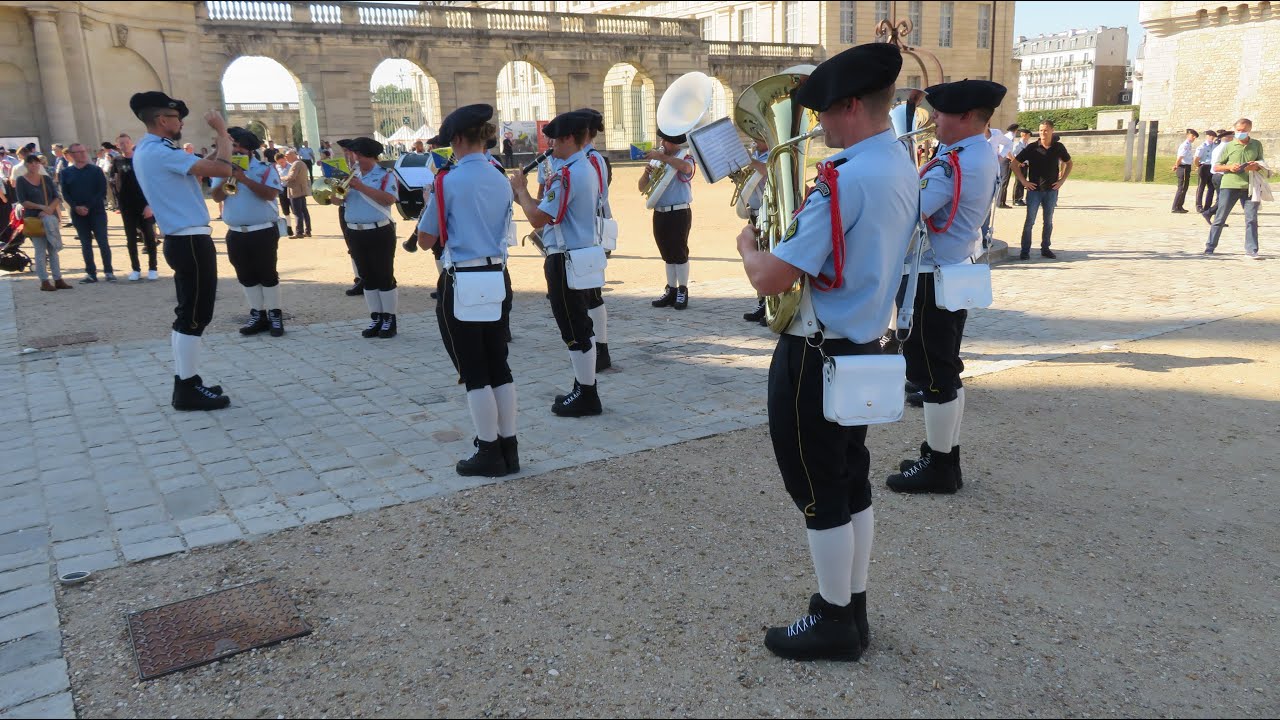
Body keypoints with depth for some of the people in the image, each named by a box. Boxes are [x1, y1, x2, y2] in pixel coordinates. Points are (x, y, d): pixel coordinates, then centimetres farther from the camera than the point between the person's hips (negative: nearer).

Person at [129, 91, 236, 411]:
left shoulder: (147, 150, 15)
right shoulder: (160, 152, -17)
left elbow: (197, 172, 21)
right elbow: (223, 170, -22)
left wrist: (218, 144, 18)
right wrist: (222, 131, -9)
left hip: (183, 240, 11)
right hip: (191, 241, -11)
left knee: (188, 315, 15)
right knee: (194, 316, -5)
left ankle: (186, 383, 21)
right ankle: (188, 389, 0)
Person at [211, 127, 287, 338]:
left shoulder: (264, 168, -4)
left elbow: (271, 194, -18)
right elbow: (217, 197, 1)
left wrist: (244, 179, -21)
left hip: (263, 231, -4)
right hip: (236, 233, 5)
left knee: (268, 273, 0)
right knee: (246, 276, 9)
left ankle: (275, 315, 9)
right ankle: (257, 315, 18)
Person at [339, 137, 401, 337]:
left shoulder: (385, 174, -4)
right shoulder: (352, 174, 12)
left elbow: (389, 199, -20)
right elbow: (340, 199, 12)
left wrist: (362, 187, -20)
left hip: (380, 232, -6)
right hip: (356, 233, 6)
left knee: (385, 276, -1)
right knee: (367, 277, 10)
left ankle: (389, 319, 7)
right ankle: (376, 318, 18)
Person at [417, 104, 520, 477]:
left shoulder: (448, 181, -11)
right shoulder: (502, 182, 7)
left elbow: (426, 239, -4)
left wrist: (429, 202, 12)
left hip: (462, 284, -6)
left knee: (474, 372, 3)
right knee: (499, 367, 13)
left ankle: (489, 453, 10)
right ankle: (509, 448, 19)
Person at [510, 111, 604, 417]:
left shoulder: (566, 174, -20)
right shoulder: (587, 169, 11)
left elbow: (537, 218, -22)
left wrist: (520, 188, -7)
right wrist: (525, 193, 8)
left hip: (565, 260, -10)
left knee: (575, 332, -1)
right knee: (580, 327, 16)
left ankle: (587, 397, 8)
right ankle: (584, 389, 26)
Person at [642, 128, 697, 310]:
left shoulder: (684, 156, -2)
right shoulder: (656, 159, 14)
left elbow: (687, 167, -30)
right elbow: (642, 188, 12)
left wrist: (661, 156, -28)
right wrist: (646, 173, -8)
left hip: (679, 213, -6)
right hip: (659, 213, 6)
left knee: (680, 252, -3)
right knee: (667, 254, 10)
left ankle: (682, 292, 5)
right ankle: (671, 291, 16)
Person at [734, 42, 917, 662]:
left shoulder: (845, 178, -24)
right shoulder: (903, 167, 7)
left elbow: (769, 278, -23)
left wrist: (747, 242, -3)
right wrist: (792, 225, 11)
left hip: (816, 356, -9)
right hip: (863, 348, 9)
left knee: (819, 492, 5)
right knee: (851, 481, 17)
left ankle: (833, 624, 20)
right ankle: (853, 608, 32)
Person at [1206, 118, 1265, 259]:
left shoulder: (1257, 145, 10)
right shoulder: (1229, 146, 4)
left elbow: (1261, 163, 18)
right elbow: (1216, 166, 6)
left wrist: (1256, 166, -6)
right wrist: (1229, 167, -13)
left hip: (1249, 187, 2)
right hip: (1229, 185, -2)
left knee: (1252, 218, -1)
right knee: (1220, 218, 2)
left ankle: (1251, 249, 3)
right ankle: (1210, 246, 11)